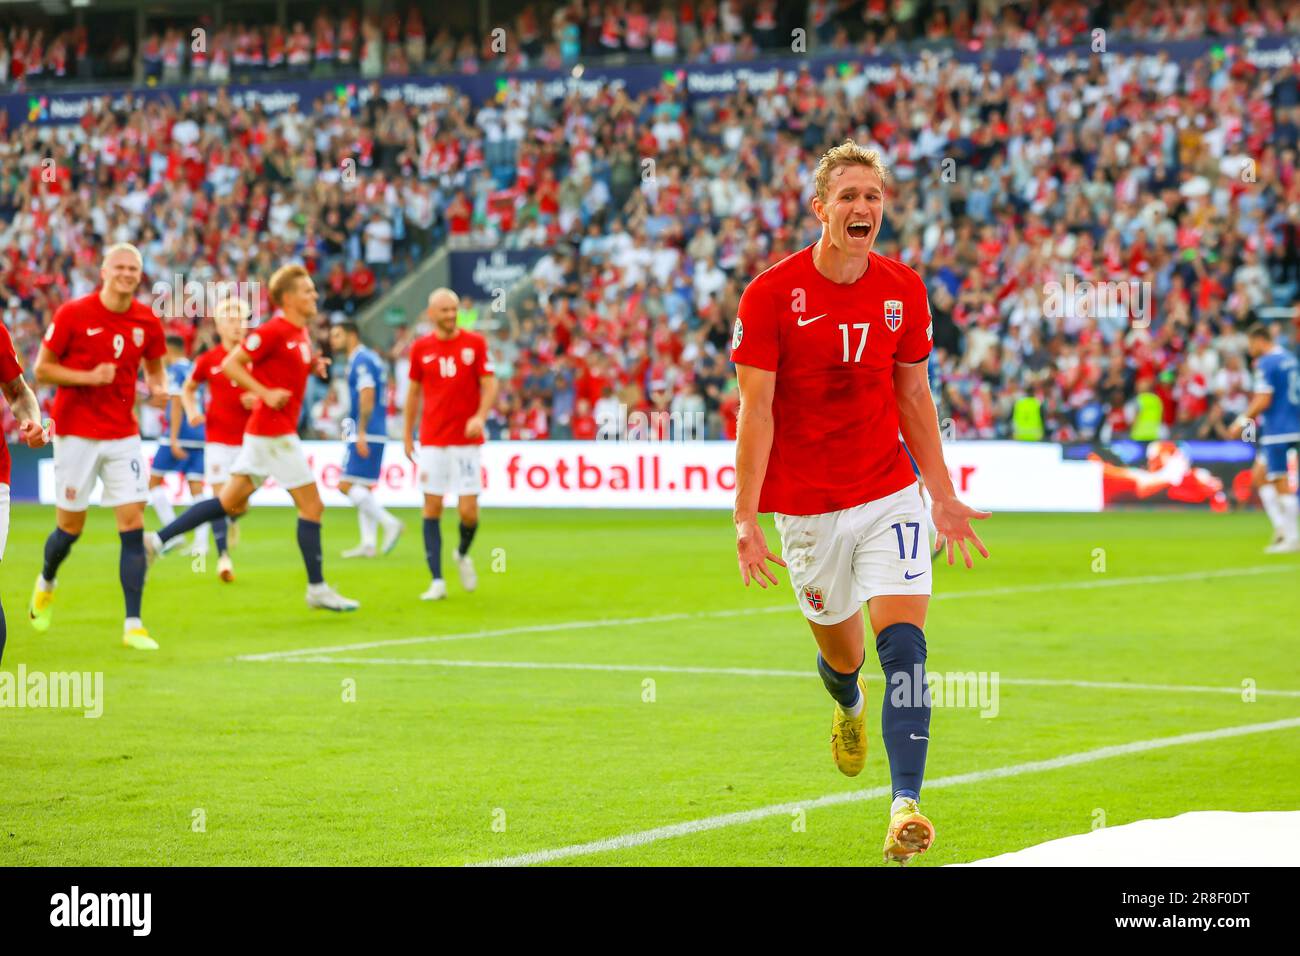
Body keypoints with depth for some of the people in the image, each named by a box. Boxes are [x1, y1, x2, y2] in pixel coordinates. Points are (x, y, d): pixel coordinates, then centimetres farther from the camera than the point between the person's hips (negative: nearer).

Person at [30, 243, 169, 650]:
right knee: (70, 527, 6)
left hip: (123, 436, 3)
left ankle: (133, 625, -5)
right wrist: (90, 377, -19)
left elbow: (153, 367, 18)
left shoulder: (147, 322, 1)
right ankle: (46, 583, 40)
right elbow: (42, 369, -6)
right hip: (76, 433, -3)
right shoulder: (72, 314, -10)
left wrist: (158, 387, -5)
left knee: (133, 526, -8)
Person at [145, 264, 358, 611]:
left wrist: (314, 366, 8)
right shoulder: (273, 330, -15)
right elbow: (230, 364, -15)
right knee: (312, 505, -4)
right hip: (273, 430, -9)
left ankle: (157, 539, 13)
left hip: (265, 430, 9)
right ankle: (317, 589, 1)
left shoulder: (301, 333, 12)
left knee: (231, 502, 12)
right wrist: (266, 394, -22)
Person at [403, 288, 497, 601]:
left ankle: (463, 555, 26)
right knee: (432, 508, -3)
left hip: (467, 440, -1)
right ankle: (437, 581, 2)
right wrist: (407, 434, 13)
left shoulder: (475, 343, 0)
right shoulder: (420, 348, 5)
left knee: (468, 510, -6)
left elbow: (490, 385, -2)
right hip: (432, 442, 1)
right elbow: (414, 391, 14)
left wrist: (480, 416, -19)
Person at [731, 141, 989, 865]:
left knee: (903, 642, -16)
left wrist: (943, 496, 12)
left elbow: (913, 397, 11)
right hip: (806, 506, -1)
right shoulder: (771, 295, -10)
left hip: (891, 494, 1)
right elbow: (756, 411, -10)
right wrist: (747, 520, -15)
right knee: (841, 651, 15)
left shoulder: (904, 290, 1)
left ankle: (906, 806, -20)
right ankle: (850, 706, 54)